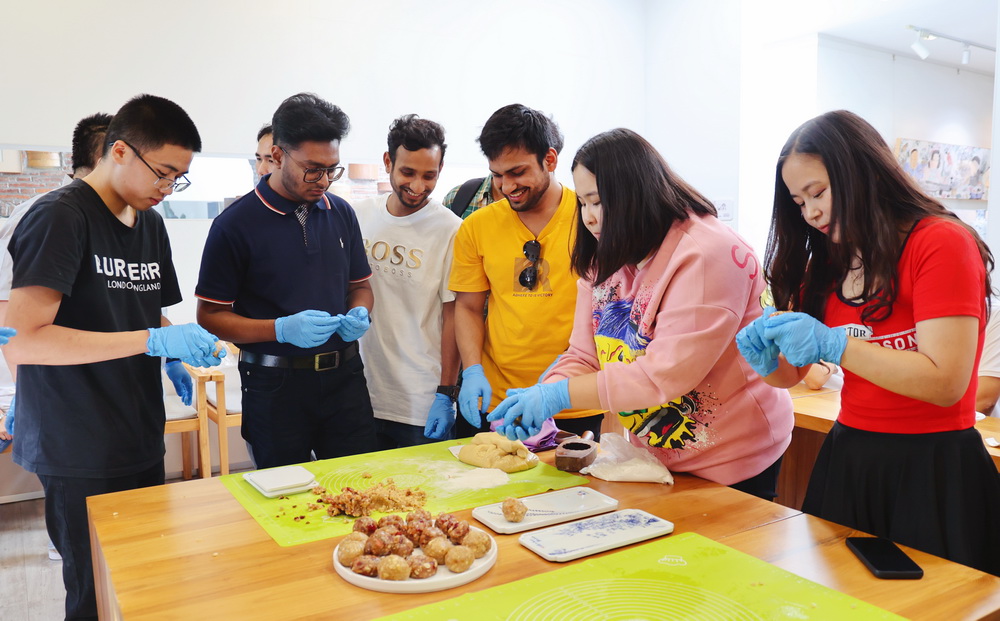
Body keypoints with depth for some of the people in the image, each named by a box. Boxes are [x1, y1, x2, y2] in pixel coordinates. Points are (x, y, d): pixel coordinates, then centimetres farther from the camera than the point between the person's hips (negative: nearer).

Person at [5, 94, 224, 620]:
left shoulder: (150, 223, 11)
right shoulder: (60, 217, -14)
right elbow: (22, 340, -23)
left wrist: (177, 354, 0)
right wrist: (155, 341, -26)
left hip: (141, 441, 7)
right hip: (78, 453, -7)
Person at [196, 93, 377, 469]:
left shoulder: (341, 213, 6)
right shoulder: (235, 224, -8)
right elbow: (210, 316, -7)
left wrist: (359, 315, -5)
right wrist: (282, 329, -21)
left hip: (344, 377, 4)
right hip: (276, 385, -3)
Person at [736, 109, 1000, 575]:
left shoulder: (941, 242, -11)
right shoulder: (827, 262, 7)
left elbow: (946, 383, -19)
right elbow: (793, 372, 12)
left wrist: (832, 345, -24)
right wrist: (766, 361, -10)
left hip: (931, 471, -6)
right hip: (846, 461, 6)